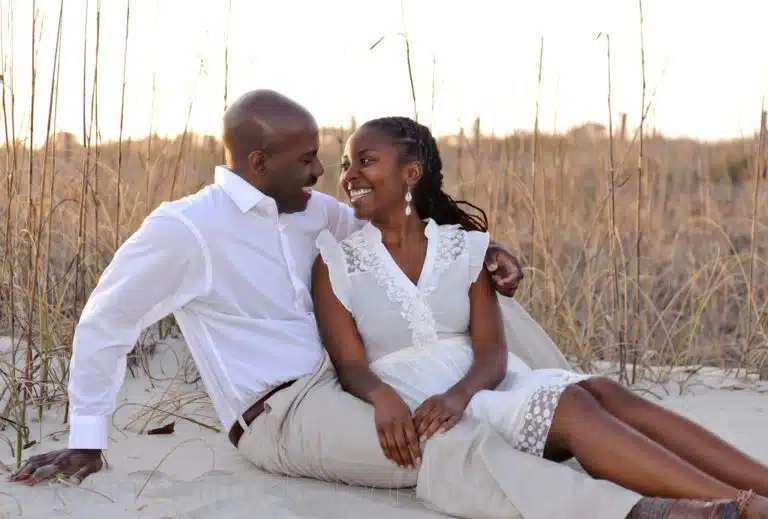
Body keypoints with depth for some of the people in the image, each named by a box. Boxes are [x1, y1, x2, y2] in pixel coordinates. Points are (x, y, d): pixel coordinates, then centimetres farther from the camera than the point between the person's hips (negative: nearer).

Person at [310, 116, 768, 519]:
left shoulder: (463, 245, 10)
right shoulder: (336, 260, 3)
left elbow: (492, 352, 0)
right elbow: (351, 365, -5)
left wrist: (458, 393, -24)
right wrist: (384, 398, -30)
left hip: (483, 387, 4)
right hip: (417, 413, -4)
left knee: (601, 392, -25)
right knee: (570, 405, -28)